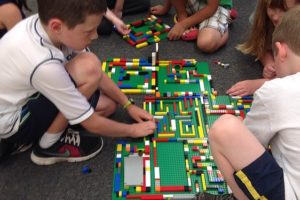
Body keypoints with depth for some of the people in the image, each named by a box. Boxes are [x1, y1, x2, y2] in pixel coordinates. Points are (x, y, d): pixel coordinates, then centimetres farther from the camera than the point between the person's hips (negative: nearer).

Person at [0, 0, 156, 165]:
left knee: (108, 105, 7)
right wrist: (133, 130, -8)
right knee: (89, 67, -27)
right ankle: (49, 144, -8)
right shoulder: (44, 65, -37)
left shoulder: (45, 24, -16)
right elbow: (92, 124, -23)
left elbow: (99, 75, -2)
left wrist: (128, 105, 0)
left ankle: (28, 136, 9)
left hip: (22, 97, 8)